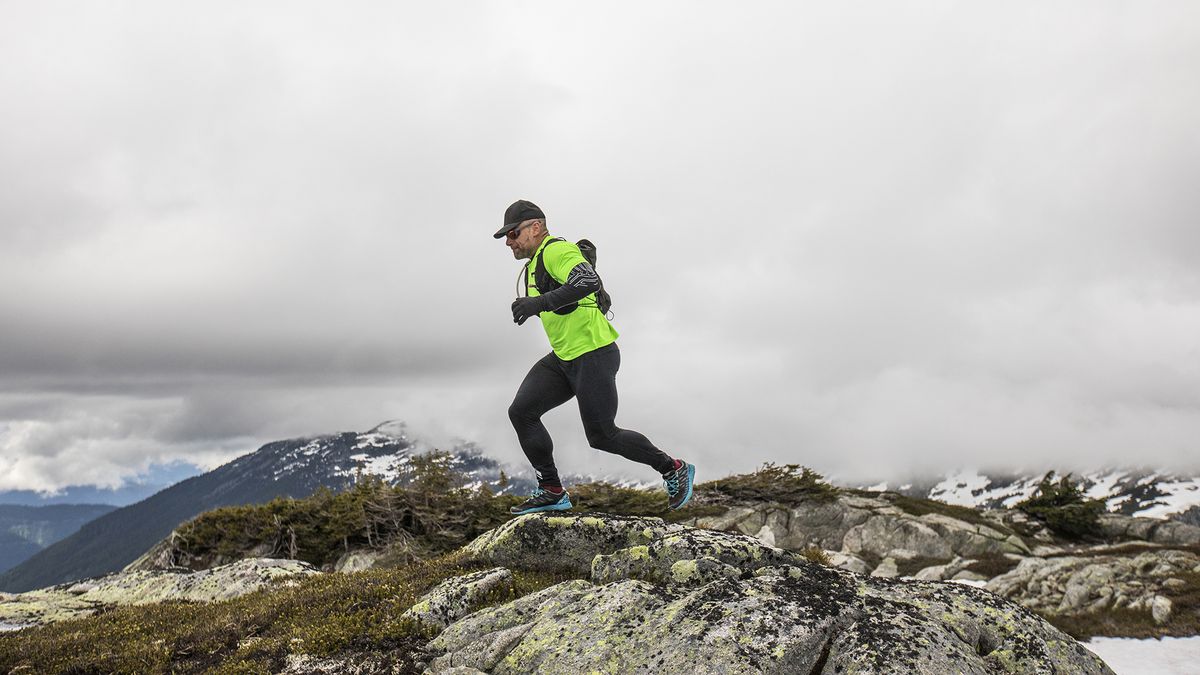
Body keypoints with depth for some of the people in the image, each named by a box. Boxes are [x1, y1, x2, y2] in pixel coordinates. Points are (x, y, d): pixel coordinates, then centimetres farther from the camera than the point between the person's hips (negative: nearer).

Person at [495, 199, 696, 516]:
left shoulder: (556, 250, -14)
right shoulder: (535, 262, 17)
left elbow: (589, 281, -33)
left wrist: (539, 303, -38)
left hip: (593, 354, -10)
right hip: (563, 358, 10)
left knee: (602, 436, -5)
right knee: (521, 412, -2)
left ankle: (674, 469, 14)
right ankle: (552, 492, 5)